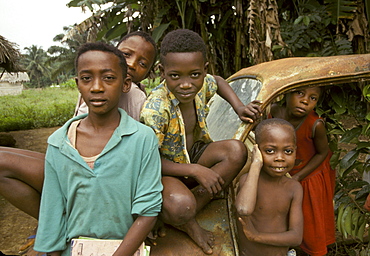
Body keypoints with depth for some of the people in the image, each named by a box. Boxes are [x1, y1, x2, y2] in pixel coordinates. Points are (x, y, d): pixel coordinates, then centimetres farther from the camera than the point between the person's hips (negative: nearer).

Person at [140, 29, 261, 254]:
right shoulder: (155, 109, -29)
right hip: (163, 168, -7)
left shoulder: (202, 85, -10)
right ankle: (188, 223, 3)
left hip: (193, 155, 7)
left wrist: (239, 108, 3)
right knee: (181, 206, -38)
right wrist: (195, 171, -28)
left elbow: (218, 82, 18)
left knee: (236, 151, -19)